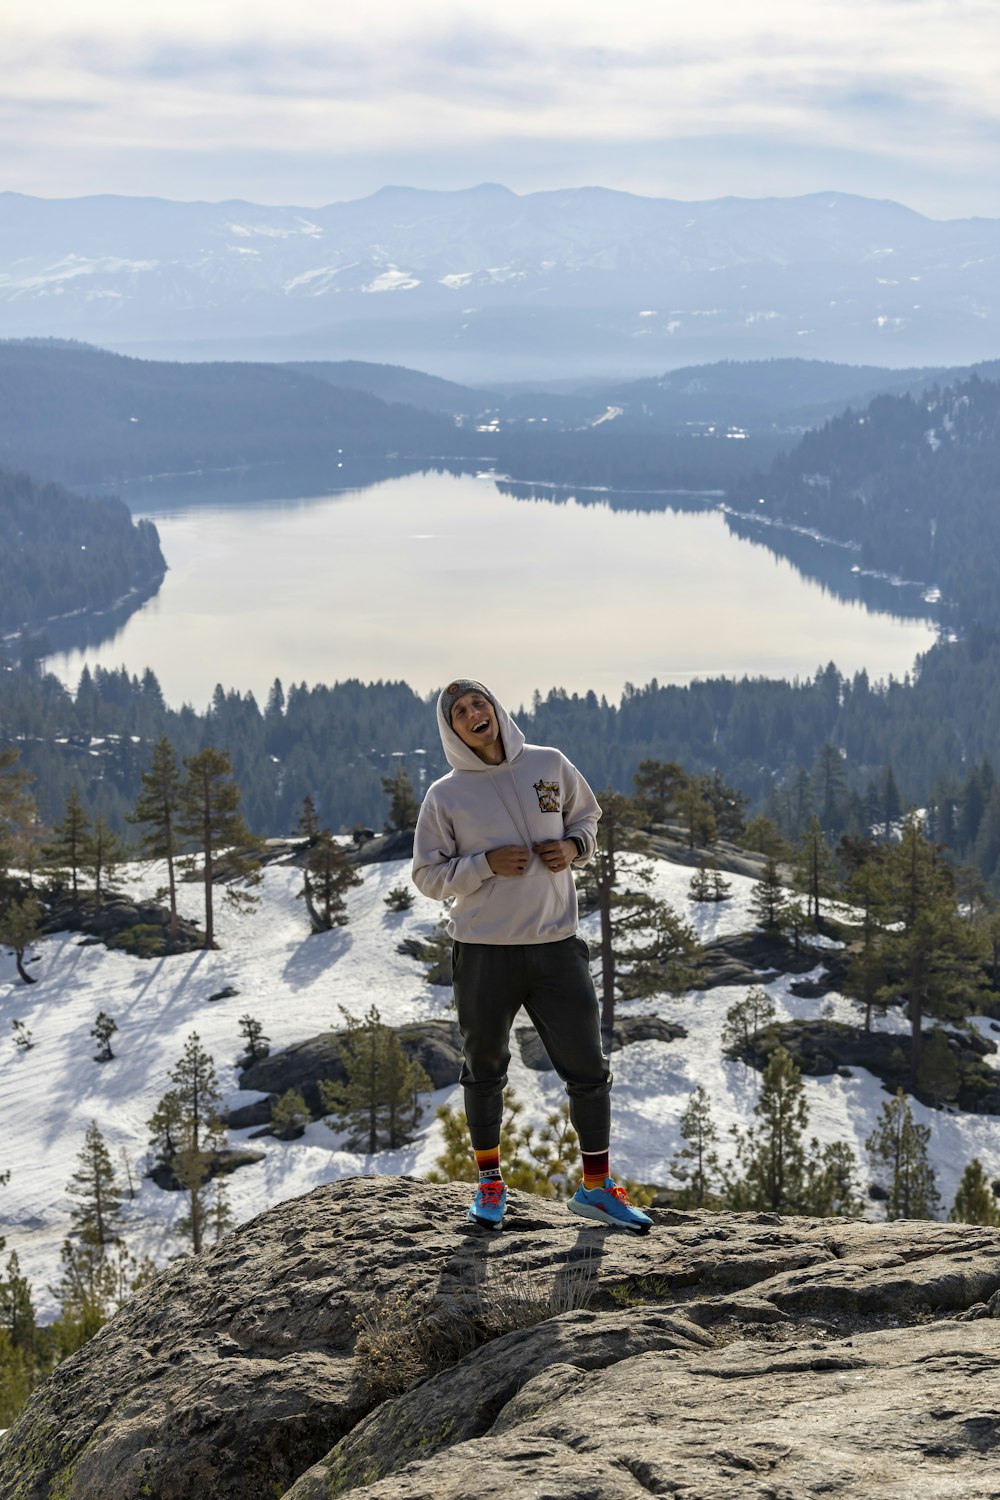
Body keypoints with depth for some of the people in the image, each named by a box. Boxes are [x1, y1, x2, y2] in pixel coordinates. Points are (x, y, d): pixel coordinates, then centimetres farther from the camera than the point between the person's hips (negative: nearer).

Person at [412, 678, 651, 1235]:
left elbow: (587, 818, 18)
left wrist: (573, 846, -4)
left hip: (556, 944, 1)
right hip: (483, 952, -1)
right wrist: (487, 863, -16)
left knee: (589, 1069, 2)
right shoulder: (445, 796, -3)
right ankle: (490, 1181, 29)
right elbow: (429, 876, -1)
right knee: (485, 1070, 12)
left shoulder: (550, 766, 3)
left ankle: (597, 1185, 17)